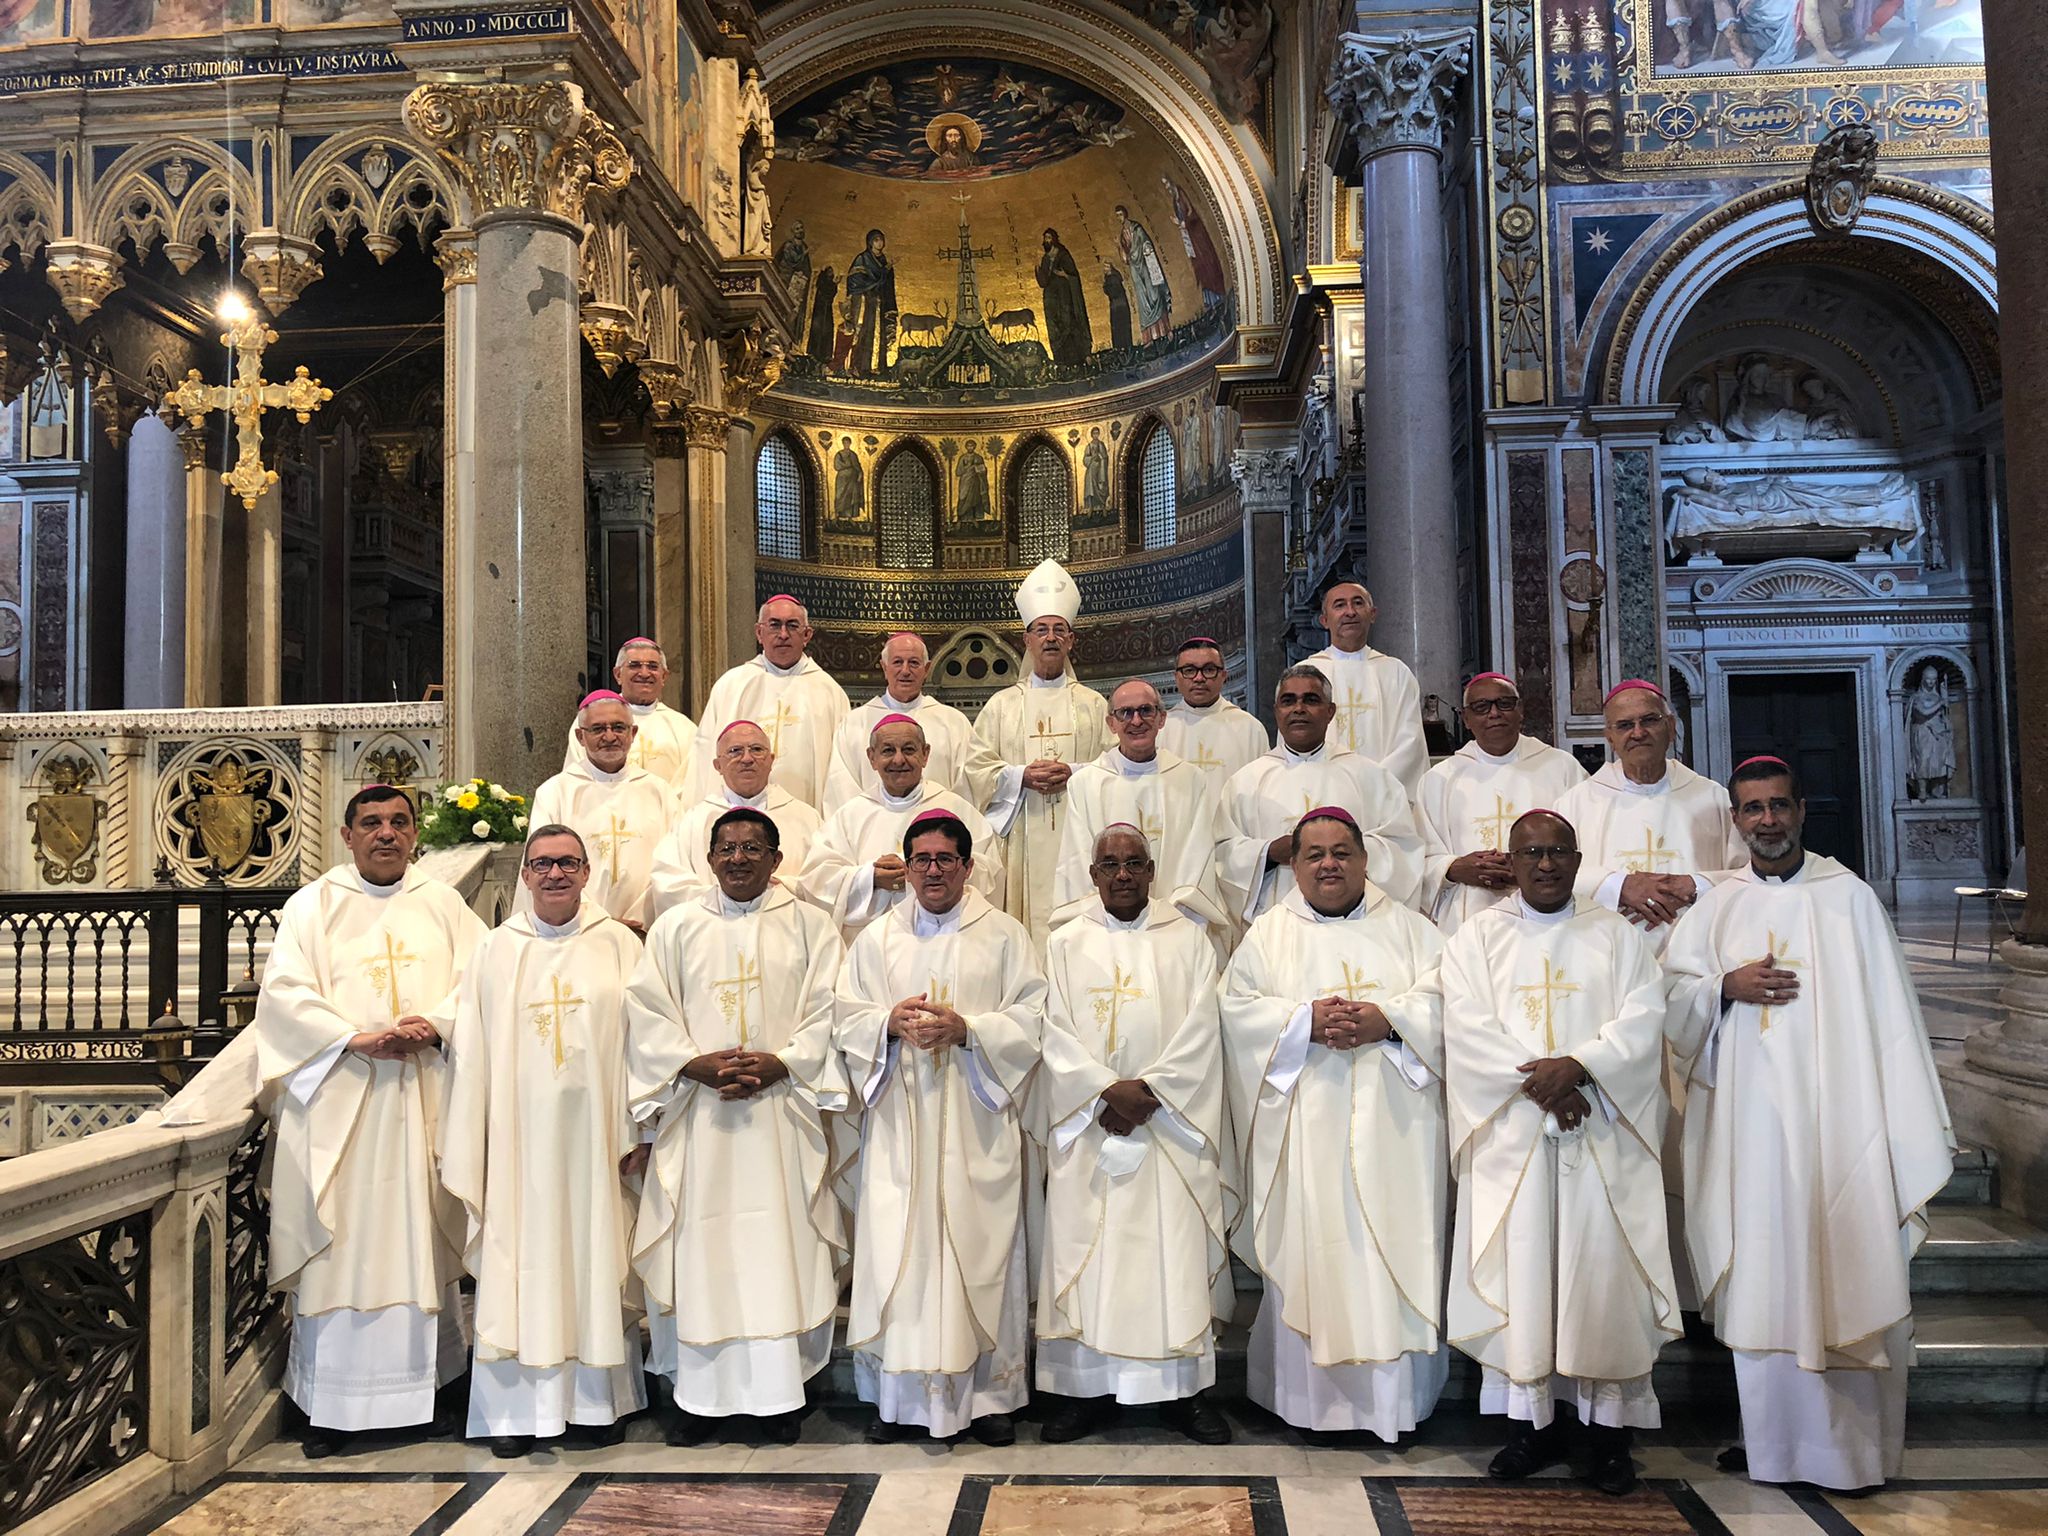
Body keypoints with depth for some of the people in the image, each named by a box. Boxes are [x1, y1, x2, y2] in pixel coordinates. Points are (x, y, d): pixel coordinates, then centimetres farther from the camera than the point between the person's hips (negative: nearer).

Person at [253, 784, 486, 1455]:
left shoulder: (442, 903, 12)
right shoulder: (313, 904, 7)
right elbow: (285, 990, -3)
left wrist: (436, 1023, -14)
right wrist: (356, 1037, -15)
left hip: (424, 1094, 2)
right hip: (338, 1098, -1)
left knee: (417, 1239, 5)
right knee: (339, 1242, -1)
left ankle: (420, 1381, 14)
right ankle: (329, 1401, 6)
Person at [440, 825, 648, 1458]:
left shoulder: (619, 946, 3)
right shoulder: (495, 949, 6)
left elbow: (640, 1042, 1)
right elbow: (471, 1051, 4)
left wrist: (633, 1132, -4)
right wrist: (467, 1149, 0)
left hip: (592, 1134, 0)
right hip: (520, 1133, 1)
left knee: (595, 1257, 5)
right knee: (518, 1261, 2)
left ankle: (599, 1401, 17)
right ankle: (518, 1406, 12)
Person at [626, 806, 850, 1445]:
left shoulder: (808, 925, 8)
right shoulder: (675, 927, 10)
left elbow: (825, 1013, 1)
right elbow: (647, 1011, 3)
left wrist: (777, 1065, -13)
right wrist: (698, 1064, -11)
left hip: (781, 1110, 0)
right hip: (698, 1113, 1)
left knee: (781, 1243, -1)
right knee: (700, 1244, 1)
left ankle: (779, 1388, 10)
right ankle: (698, 1391, 12)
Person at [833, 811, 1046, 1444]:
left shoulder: (1004, 935, 6)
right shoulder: (877, 938, 13)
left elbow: (1033, 1017, -1)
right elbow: (845, 1017, 9)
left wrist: (967, 1029, -15)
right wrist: (890, 1022, -11)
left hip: (976, 1121, -2)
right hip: (898, 1121, 2)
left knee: (979, 1245, -1)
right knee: (896, 1246, -1)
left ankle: (987, 1393, 11)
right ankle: (901, 1395, 9)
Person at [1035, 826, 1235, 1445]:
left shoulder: (1188, 940, 9)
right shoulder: (1065, 945, 10)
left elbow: (1200, 1029, 0)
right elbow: (1055, 1031, 0)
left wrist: (1149, 1088, -12)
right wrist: (1107, 1090, -12)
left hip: (1171, 1124, 0)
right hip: (1089, 1125, 1)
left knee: (1177, 1248, -1)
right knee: (1086, 1248, 0)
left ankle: (1187, 1388, 8)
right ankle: (1087, 1388, 9)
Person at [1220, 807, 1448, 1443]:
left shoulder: (1405, 927, 12)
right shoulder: (1270, 933, 11)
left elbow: (1443, 996, 2)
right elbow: (1239, 1006, 0)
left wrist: (1386, 1020, -14)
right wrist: (1307, 1021, -14)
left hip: (1391, 1121, 1)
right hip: (1306, 1122, 0)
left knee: (1394, 1243, -1)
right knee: (1311, 1246, -2)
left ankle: (1396, 1395, 10)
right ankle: (1316, 1397, 8)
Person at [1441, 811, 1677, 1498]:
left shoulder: (1615, 935, 12)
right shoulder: (1477, 937, 8)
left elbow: (1643, 1018, -1)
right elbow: (1469, 1029, -3)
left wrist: (1578, 1066, -16)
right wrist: (1539, 1084, -14)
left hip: (1600, 1135, 0)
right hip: (1510, 1135, 0)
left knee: (1602, 1268, -2)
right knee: (1519, 1268, 0)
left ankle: (1607, 1426, 8)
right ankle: (1535, 1419, 11)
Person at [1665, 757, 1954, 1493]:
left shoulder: (1848, 896, 2)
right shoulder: (1716, 906, 10)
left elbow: (1887, 1014, -1)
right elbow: (1671, 999, 8)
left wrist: (1910, 1128, -5)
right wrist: (1726, 985, -11)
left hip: (1834, 1118, -2)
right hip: (1749, 1121, 2)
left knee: (1841, 1271, -1)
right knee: (1763, 1273, 5)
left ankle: (1848, 1443, 12)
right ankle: (1772, 1437, 15)